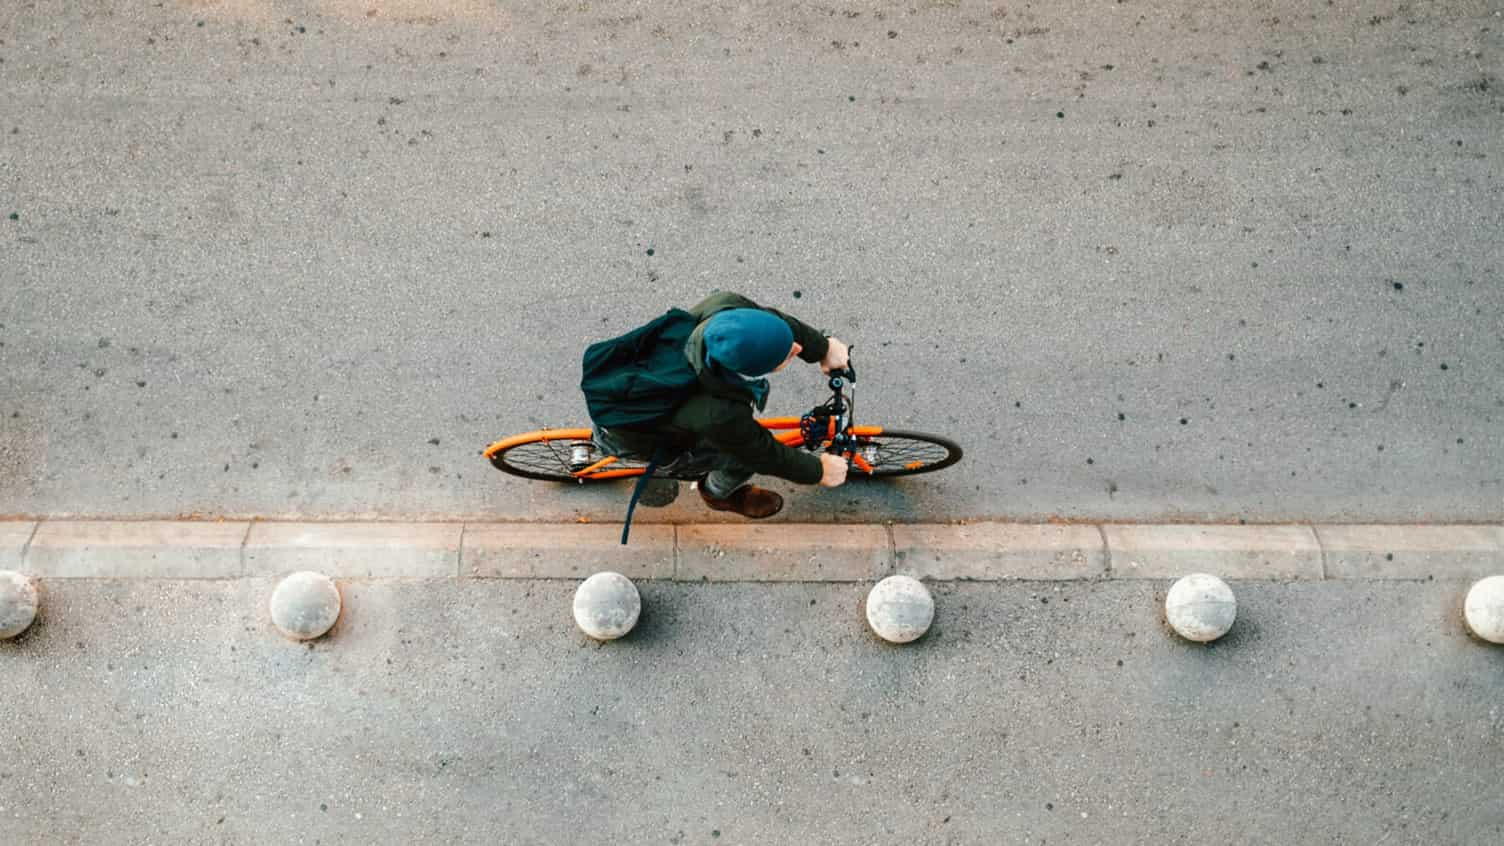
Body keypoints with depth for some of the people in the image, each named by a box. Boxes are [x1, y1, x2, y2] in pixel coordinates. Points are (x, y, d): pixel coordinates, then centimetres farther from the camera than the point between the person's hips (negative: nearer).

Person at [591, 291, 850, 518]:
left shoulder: (725, 306, -32)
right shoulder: (720, 416, -43)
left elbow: (778, 320, -9)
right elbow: (767, 454, -22)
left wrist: (823, 348, 5)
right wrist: (819, 471, -4)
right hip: (637, 440, -6)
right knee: (746, 457, -3)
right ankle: (719, 493, 31)